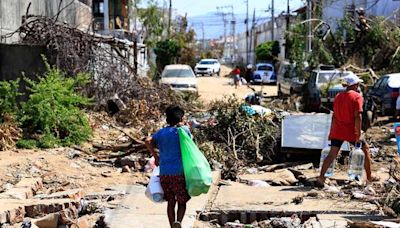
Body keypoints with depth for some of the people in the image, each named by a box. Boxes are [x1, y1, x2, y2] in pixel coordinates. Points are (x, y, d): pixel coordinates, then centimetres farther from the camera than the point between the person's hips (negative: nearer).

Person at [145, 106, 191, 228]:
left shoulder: (161, 132, 9)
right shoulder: (184, 129, 1)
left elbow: (148, 141, -5)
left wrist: (155, 156, 6)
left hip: (164, 173, 3)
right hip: (179, 172, -3)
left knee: (171, 202, 14)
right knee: (182, 202, 6)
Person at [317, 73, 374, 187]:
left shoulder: (338, 96, 10)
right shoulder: (357, 97, -9)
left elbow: (334, 116, 12)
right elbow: (357, 117, -16)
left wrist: (331, 132, 16)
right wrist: (359, 134, -15)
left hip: (337, 131, 5)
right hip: (351, 132, -5)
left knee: (332, 154, 2)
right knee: (366, 149, 15)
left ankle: (321, 178, -10)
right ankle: (369, 177, 21)